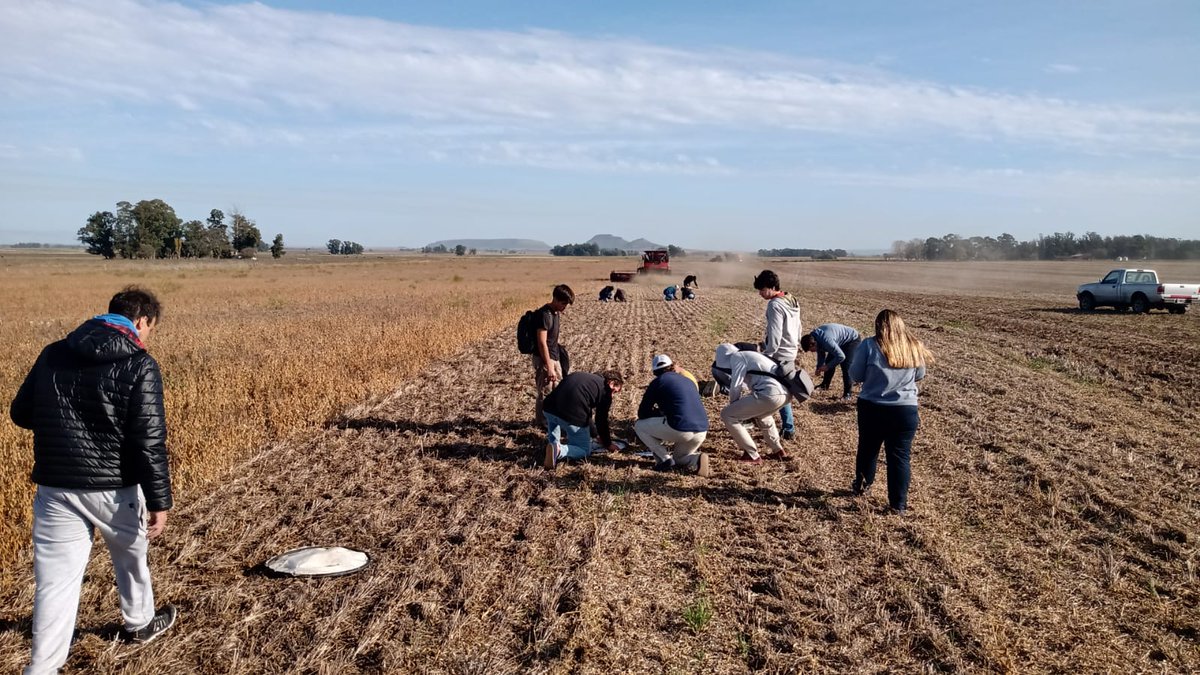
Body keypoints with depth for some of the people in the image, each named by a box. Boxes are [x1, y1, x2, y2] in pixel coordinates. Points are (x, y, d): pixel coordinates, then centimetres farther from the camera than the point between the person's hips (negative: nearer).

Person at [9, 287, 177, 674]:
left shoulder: (53, 354, 4)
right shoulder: (139, 366, -13)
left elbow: (20, 414, 13)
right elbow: (149, 442, -17)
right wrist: (159, 501, -12)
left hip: (55, 487, 3)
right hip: (114, 488, -3)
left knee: (55, 580, 7)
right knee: (130, 558, 23)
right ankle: (139, 624, 44)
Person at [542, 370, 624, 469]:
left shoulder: (585, 377, 30)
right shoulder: (605, 390, 9)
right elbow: (601, 420, 11)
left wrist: (594, 434, 49)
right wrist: (608, 444, 27)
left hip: (549, 408, 7)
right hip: (572, 416, -7)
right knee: (585, 450, 12)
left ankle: (553, 445, 14)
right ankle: (559, 450, -15)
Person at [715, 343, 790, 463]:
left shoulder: (736, 357, 6)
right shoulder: (749, 356, 33)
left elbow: (735, 387, -1)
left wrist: (733, 404, 16)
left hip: (769, 394, -9)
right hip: (784, 393, 9)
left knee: (727, 415, 2)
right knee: (760, 413, 40)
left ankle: (752, 455, 4)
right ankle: (778, 451, 40)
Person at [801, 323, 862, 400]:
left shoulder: (826, 340, -40)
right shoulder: (813, 336, -11)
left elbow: (841, 356, -35)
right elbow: (821, 353, 6)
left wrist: (827, 366, -25)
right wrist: (819, 368, -1)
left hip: (853, 340, -9)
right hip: (841, 341, 9)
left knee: (846, 366, -15)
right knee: (829, 361, 8)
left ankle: (848, 393, -3)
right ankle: (825, 385, 25)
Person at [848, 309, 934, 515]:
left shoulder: (870, 345, -10)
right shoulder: (914, 347, -1)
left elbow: (855, 375, -4)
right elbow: (919, 376, 12)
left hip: (871, 408, -1)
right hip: (905, 410, 1)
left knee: (867, 449, 20)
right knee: (900, 456, 7)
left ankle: (861, 485, 38)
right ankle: (899, 503, 10)